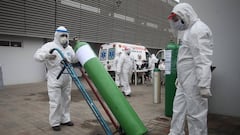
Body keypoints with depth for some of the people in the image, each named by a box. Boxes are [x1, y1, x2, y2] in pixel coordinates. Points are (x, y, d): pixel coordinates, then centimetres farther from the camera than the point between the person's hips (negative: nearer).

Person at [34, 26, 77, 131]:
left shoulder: (69, 48, 12)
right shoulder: (49, 46, -6)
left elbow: (74, 59, 20)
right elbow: (37, 55, -13)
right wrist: (46, 55, -33)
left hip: (67, 80, 6)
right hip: (54, 80, -6)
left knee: (66, 100, 14)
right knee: (55, 102, 0)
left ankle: (65, 119, 28)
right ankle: (54, 123, 15)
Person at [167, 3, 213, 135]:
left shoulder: (198, 29, -12)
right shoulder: (190, 30, 20)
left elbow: (203, 60, -21)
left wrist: (204, 85, -25)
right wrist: (179, 77, 22)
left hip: (194, 81, -10)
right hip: (185, 81, 10)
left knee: (195, 114, 0)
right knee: (178, 109, 15)